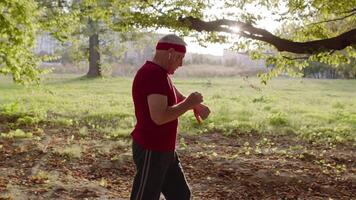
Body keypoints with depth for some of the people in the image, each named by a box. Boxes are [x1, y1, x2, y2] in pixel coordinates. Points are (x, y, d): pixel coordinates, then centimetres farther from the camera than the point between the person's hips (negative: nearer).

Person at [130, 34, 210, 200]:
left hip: (164, 150, 11)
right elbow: (160, 117, -30)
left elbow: (177, 97, 22)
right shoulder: (153, 75, -22)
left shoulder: (160, 74, 12)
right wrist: (188, 104, -17)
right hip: (151, 151, -10)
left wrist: (196, 105, 1)